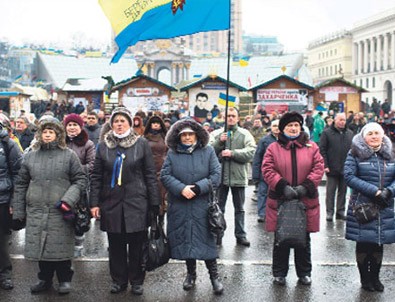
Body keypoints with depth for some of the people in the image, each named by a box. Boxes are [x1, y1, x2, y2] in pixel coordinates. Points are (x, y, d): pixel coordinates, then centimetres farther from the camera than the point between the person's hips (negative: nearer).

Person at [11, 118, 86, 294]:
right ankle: (45, 279, 27)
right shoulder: (30, 156, 9)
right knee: (41, 246, 9)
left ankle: (64, 280, 21)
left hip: (60, 212, -3)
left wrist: (68, 199, -13)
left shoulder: (69, 155, 1)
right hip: (36, 212, 3)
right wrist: (18, 211, 6)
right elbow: (21, 184, 10)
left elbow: (80, 180, 1)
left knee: (61, 247, 2)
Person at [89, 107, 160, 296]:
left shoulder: (142, 144, 1)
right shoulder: (103, 146, 6)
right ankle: (118, 280, 25)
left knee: (136, 245, 5)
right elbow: (96, 177, 7)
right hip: (111, 203, 2)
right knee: (116, 245, 9)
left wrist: (154, 203, -2)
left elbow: (150, 175, 1)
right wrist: (94, 203, 0)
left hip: (136, 202, -2)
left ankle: (136, 281, 20)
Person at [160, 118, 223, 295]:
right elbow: (165, 175, -1)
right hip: (179, 206, 2)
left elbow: (216, 175, -4)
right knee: (185, 239, 9)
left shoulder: (208, 151, 1)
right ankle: (191, 274, 26)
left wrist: (197, 188, -15)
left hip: (202, 206, -2)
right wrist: (181, 189, -16)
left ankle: (214, 275, 11)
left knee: (205, 239, -1)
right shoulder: (172, 153, 5)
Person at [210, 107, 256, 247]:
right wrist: (219, 142, -17)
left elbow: (251, 152, -11)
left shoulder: (245, 134, 2)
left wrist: (232, 153, -19)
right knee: (219, 207, 9)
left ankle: (241, 235, 19)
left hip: (238, 176, 0)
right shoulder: (217, 133, 5)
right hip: (220, 175, 0)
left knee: (239, 208, 10)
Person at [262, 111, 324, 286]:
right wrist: (283, 187, -20)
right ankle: (279, 273, 22)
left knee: (304, 239, 12)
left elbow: (318, 168, -2)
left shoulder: (311, 147, 6)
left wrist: (305, 186, -16)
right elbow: (267, 170, -8)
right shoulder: (273, 148, 1)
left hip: (306, 201, 1)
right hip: (280, 201, -1)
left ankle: (304, 273, 26)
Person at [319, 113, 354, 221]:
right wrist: (325, 165, -12)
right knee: (330, 191, 2)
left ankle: (341, 211, 19)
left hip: (346, 168, 4)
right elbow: (322, 150, -6)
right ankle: (329, 212, 8)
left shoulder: (350, 133, 10)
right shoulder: (327, 133, -3)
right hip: (332, 169, -4)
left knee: (343, 191, 10)